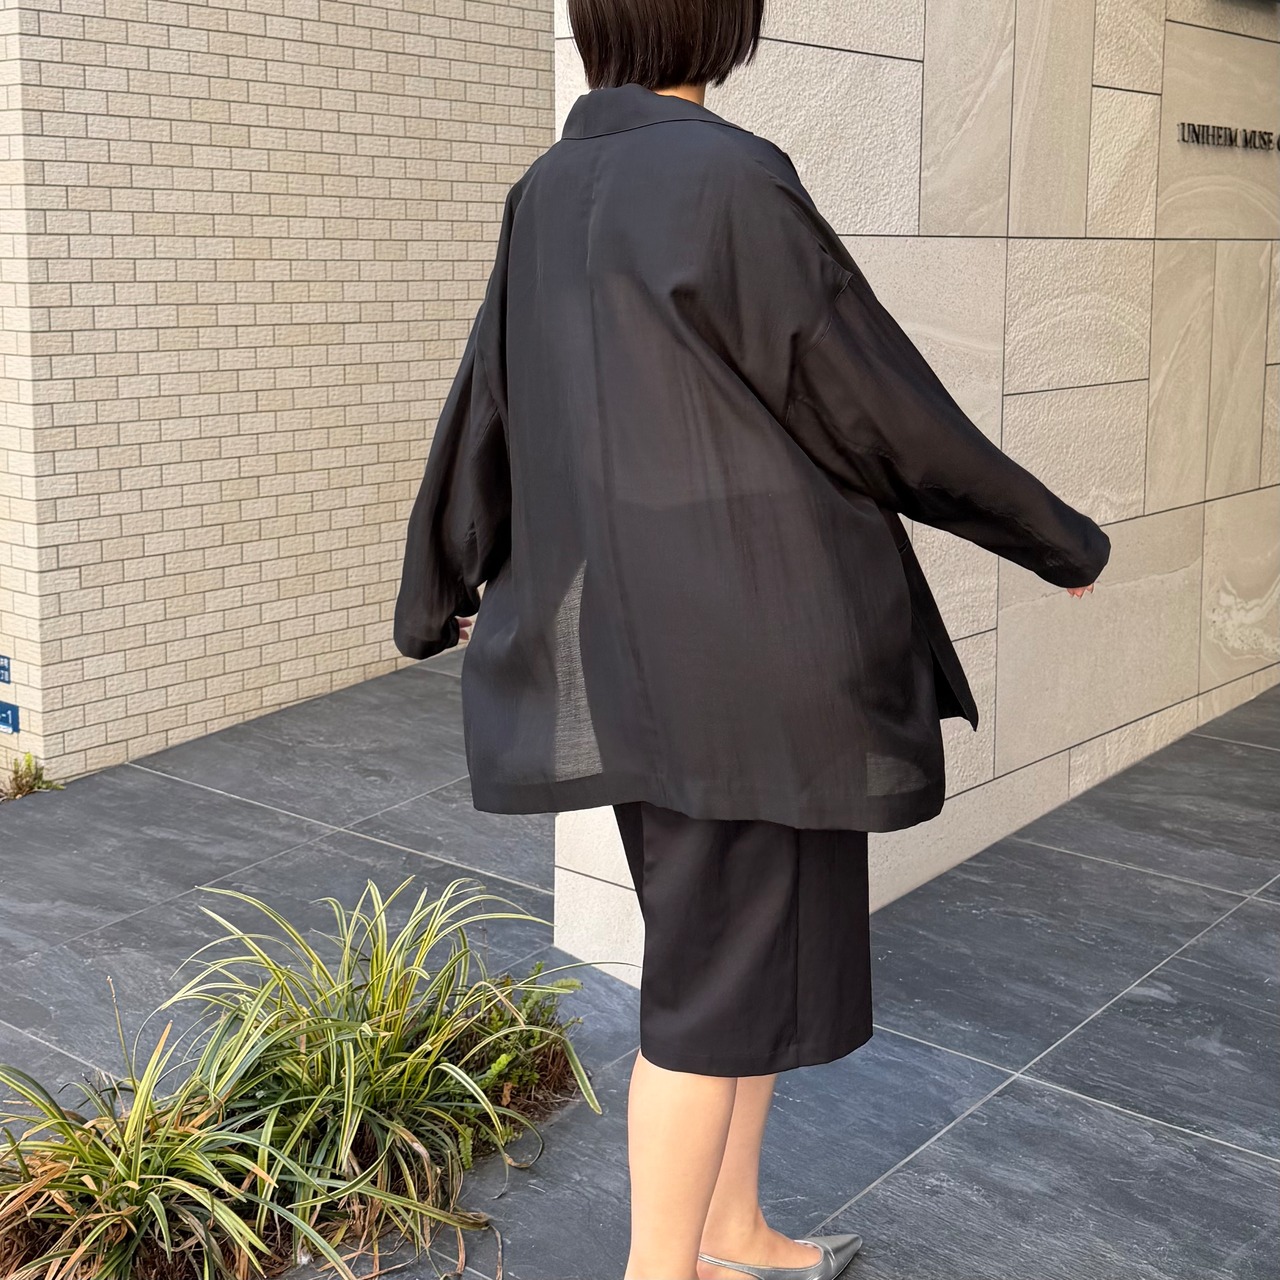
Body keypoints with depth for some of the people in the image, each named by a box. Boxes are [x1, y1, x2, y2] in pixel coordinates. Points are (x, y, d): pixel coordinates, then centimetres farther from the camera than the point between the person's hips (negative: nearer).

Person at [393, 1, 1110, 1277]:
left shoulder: (552, 193, 8)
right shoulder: (731, 182, -17)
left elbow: (483, 407, 16)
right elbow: (883, 404, -12)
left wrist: (438, 595, 30)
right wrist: (1058, 535, 2)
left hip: (639, 641, 8)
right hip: (747, 643, -8)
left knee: (743, 933, 21)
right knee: (726, 975, 5)